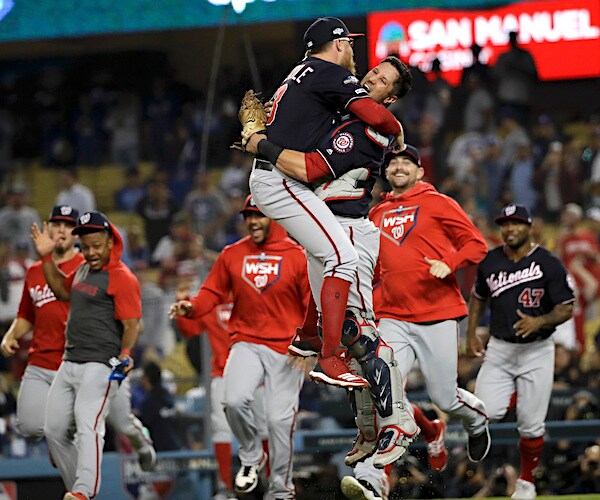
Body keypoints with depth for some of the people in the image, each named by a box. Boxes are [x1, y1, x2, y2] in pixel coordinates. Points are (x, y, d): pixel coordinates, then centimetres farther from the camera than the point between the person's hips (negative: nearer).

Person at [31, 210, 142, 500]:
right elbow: (62, 291, 33)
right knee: (54, 430, 9)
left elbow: (131, 325, -16)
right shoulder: (83, 270, 15)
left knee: (87, 425, -26)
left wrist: (125, 355, -33)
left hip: (101, 366, -9)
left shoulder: (122, 278, -11)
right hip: (69, 365, 9)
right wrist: (46, 258, 22)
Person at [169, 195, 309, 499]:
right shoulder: (232, 255, 8)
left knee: (280, 419, -4)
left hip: (286, 348, -2)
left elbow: (313, 304, -2)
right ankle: (251, 457, 7)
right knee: (235, 401, -22)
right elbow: (213, 293, 10)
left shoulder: (297, 256, -1)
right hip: (246, 343, 2)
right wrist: (191, 307, -11)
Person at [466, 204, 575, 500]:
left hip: (536, 351, -3)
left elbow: (566, 309, -6)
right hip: (499, 350, 3)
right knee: (487, 412, -16)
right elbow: (479, 297, 21)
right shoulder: (489, 262, 4)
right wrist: (471, 333, 10)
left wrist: (539, 322, -23)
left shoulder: (548, 264, -8)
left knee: (531, 424, -2)